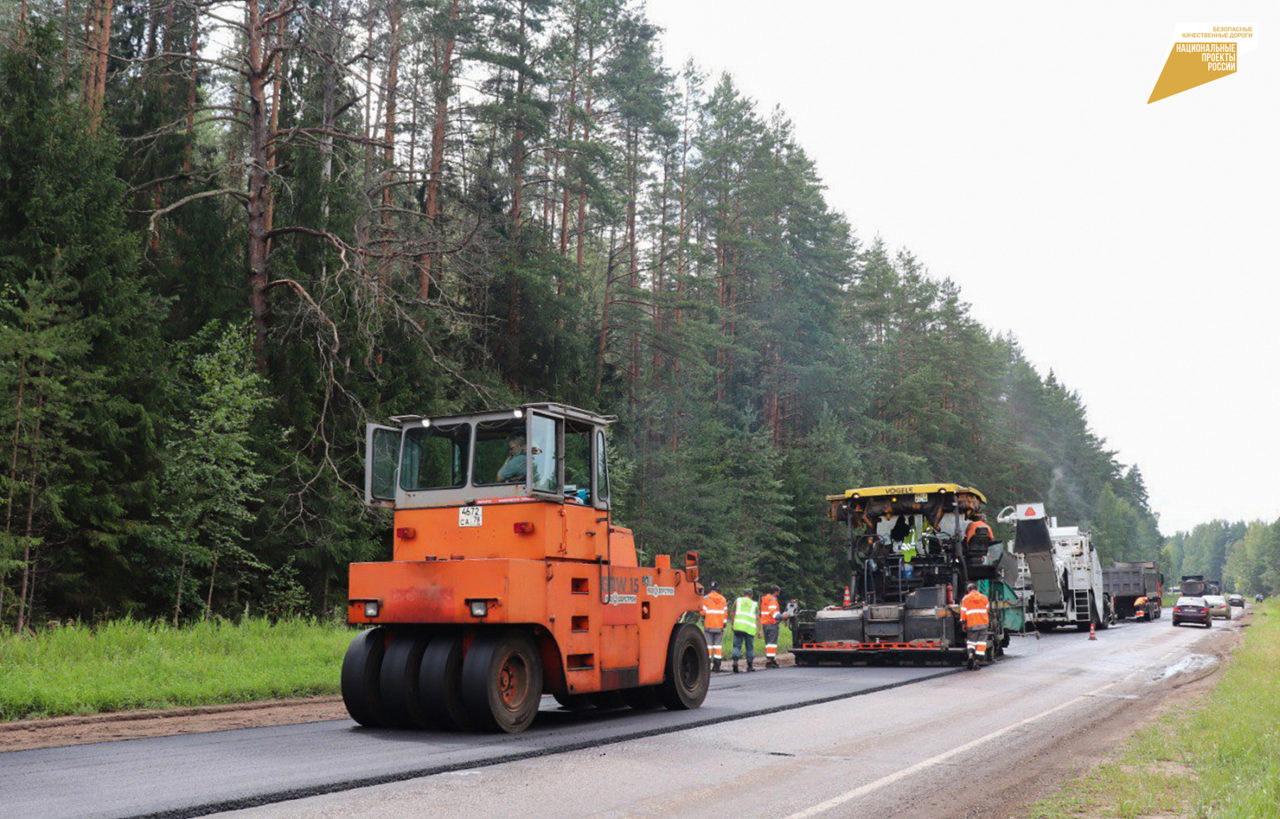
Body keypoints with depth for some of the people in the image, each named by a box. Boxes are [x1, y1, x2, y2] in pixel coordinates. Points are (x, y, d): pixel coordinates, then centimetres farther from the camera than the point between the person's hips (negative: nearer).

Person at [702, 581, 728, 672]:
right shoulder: (723, 599, 7)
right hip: (719, 626, 2)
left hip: (709, 626, -2)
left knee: (708, 644, 0)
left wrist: (703, 623, 5)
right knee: (718, 645, 4)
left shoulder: (706, 598, -2)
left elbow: (703, 612, -4)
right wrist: (724, 624, 12)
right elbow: (725, 613, 7)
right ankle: (717, 665, 1)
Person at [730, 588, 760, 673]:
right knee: (750, 647, 10)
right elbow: (757, 618, 6)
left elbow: (733, 614, 13)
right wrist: (759, 630, 4)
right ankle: (750, 666, 15)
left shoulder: (738, 601, 15)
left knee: (737, 645, 2)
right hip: (750, 628, 0)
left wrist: (732, 625, 21)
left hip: (738, 626, 0)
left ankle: (735, 661, -19)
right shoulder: (754, 604, 15)